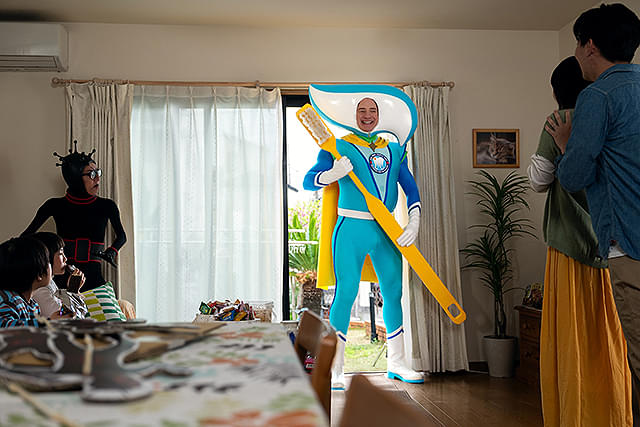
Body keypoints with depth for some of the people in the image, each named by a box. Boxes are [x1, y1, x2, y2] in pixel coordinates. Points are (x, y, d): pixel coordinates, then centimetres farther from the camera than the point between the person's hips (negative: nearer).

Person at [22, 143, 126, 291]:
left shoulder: (107, 206, 7)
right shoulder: (55, 206, 5)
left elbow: (121, 236, 21)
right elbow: (27, 235, 12)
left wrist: (112, 251, 3)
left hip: (93, 279, 1)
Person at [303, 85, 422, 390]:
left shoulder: (393, 148, 14)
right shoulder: (339, 147, 2)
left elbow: (410, 187, 13)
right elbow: (308, 182, -3)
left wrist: (414, 222, -1)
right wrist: (332, 175, -23)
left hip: (387, 231, 5)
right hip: (352, 229, -4)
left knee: (393, 293, 8)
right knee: (345, 293, -8)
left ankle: (396, 363, 23)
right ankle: (335, 369, 1)